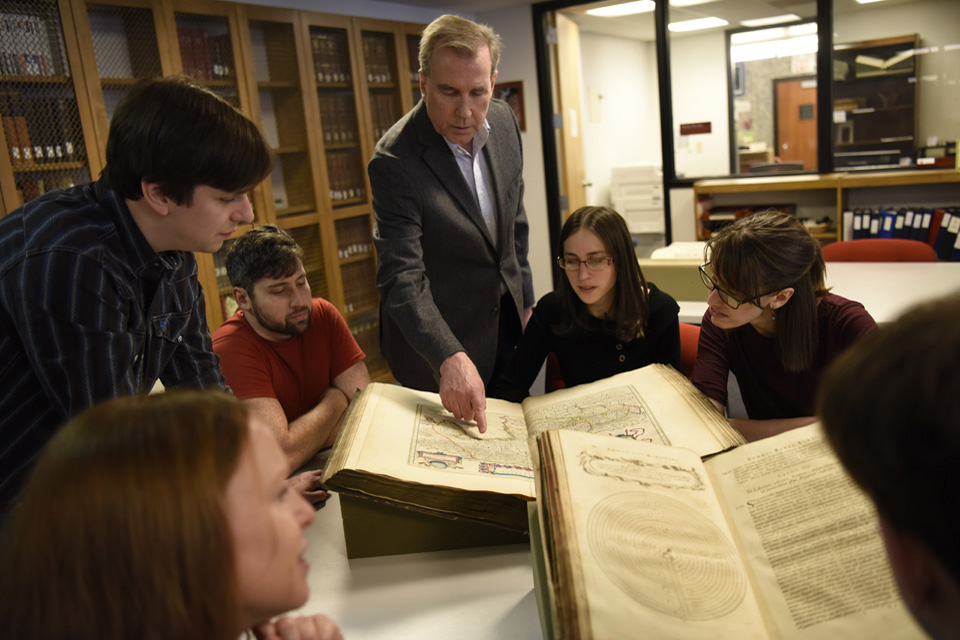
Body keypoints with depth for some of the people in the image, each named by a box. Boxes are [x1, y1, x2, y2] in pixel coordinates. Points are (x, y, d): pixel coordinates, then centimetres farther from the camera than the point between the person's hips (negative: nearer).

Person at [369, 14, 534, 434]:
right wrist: (450, 358, -42)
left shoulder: (503, 121, -5)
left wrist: (526, 300, 11)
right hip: (434, 335, -6)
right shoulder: (395, 162, -26)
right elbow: (402, 279, -30)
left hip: (505, 318, 6)